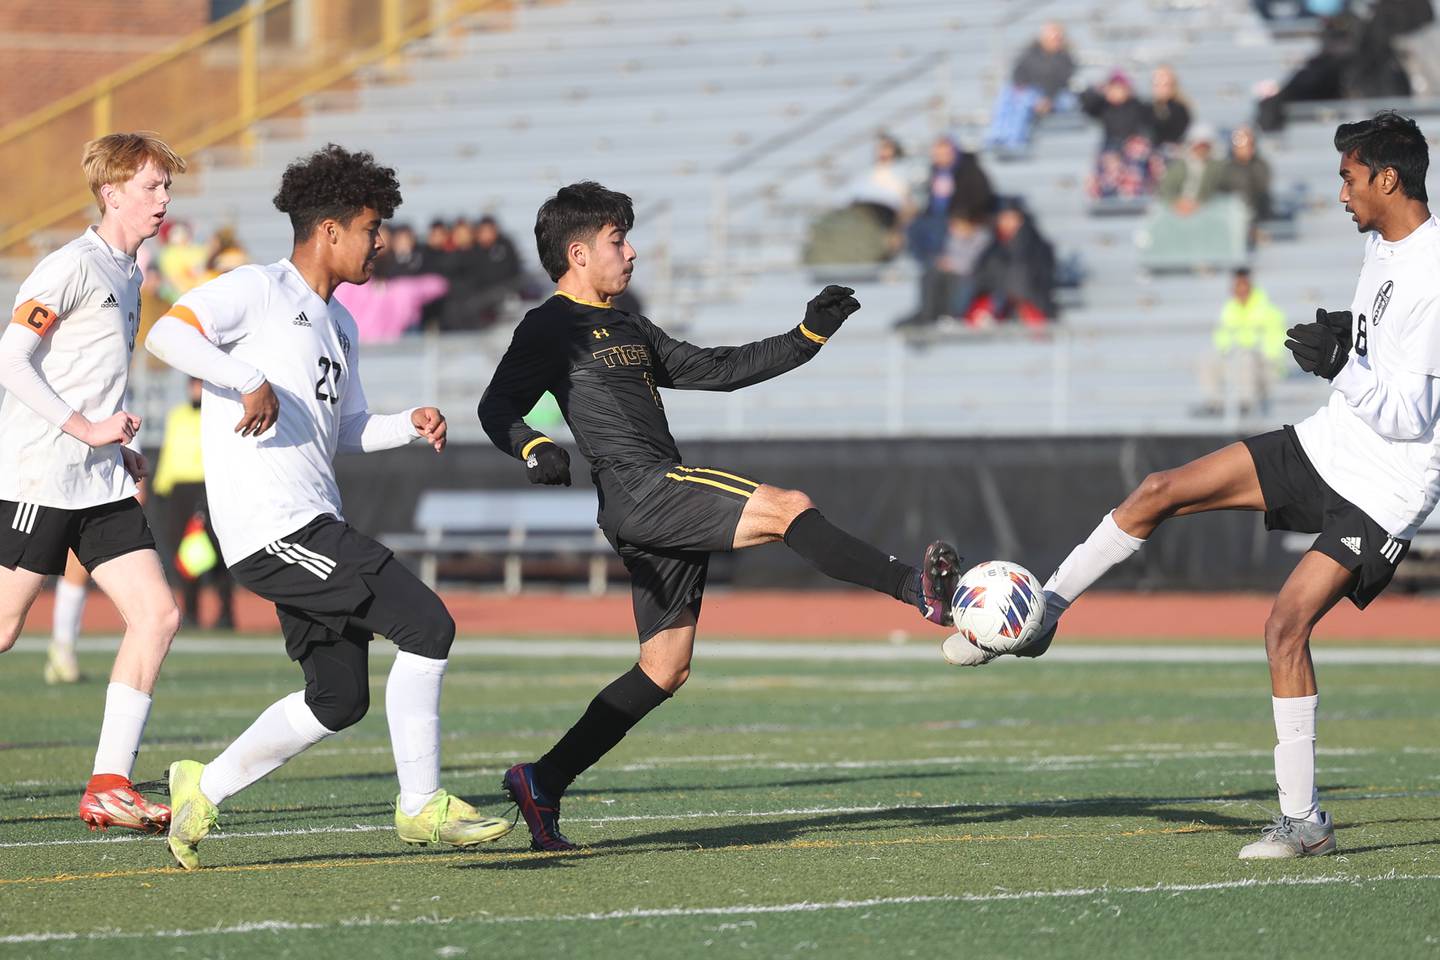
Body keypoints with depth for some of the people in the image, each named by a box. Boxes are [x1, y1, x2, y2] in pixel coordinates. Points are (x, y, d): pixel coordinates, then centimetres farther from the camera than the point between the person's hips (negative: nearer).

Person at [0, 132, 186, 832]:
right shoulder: (74, 264, -9)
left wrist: (120, 451, 14)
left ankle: (108, 787, -4)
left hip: (102, 484, 8)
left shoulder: (128, 276, 18)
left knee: (157, 615, -5)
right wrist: (86, 429, -17)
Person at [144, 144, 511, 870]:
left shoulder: (338, 324, 22)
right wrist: (251, 380, -29)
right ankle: (421, 805, -6)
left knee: (338, 700, 12)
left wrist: (411, 425, 11)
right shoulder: (259, 291, -6)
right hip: (272, 527, -10)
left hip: (312, 525, 10)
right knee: (426, 626, -14)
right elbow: (167, 334, -20)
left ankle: (205, 789, 25)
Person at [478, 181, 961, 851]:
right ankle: (917, 589, -26)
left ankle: (543, 784, 9)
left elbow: (716, 370, 28)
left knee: (665, 670, 7)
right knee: (788, 509, -20)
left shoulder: (629, 330, 27)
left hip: (669, 508, 10)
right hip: (639, 490, -10)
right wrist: (532, 448, -29)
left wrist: (809, 336, 22)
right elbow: (496, 407, -8)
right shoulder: (552, 327, 1)